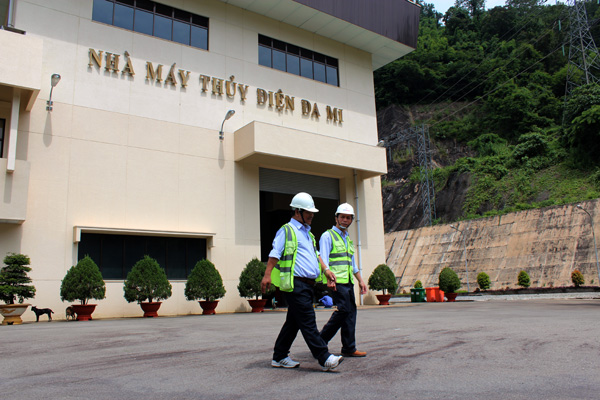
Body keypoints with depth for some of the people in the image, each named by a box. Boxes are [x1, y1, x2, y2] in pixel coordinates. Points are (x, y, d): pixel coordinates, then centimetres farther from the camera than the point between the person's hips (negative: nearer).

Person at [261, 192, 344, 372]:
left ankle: (279, 357, 21)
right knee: (308, 323, -8)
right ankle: (325, 358, -8)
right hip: (295, 284, -9)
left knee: (293, 322, 12)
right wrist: (267, 275, -22)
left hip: (307, 285, 9)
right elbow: (275, 254, -11)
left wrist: (326, 270, 10)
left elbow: (316, 255, 24)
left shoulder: (308, 233, 24)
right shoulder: (286, 230, -3)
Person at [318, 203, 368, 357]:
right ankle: (321, 341, -2)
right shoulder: (328, 236, -3)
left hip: (348, 281, 8)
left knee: (351, 312, 5)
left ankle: (349, 349, 10)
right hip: (336, 281, -8)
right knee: (343, 310, -14)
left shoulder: (348, 239, 23)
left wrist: (360, 280, 22)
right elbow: (323, 260, -13)